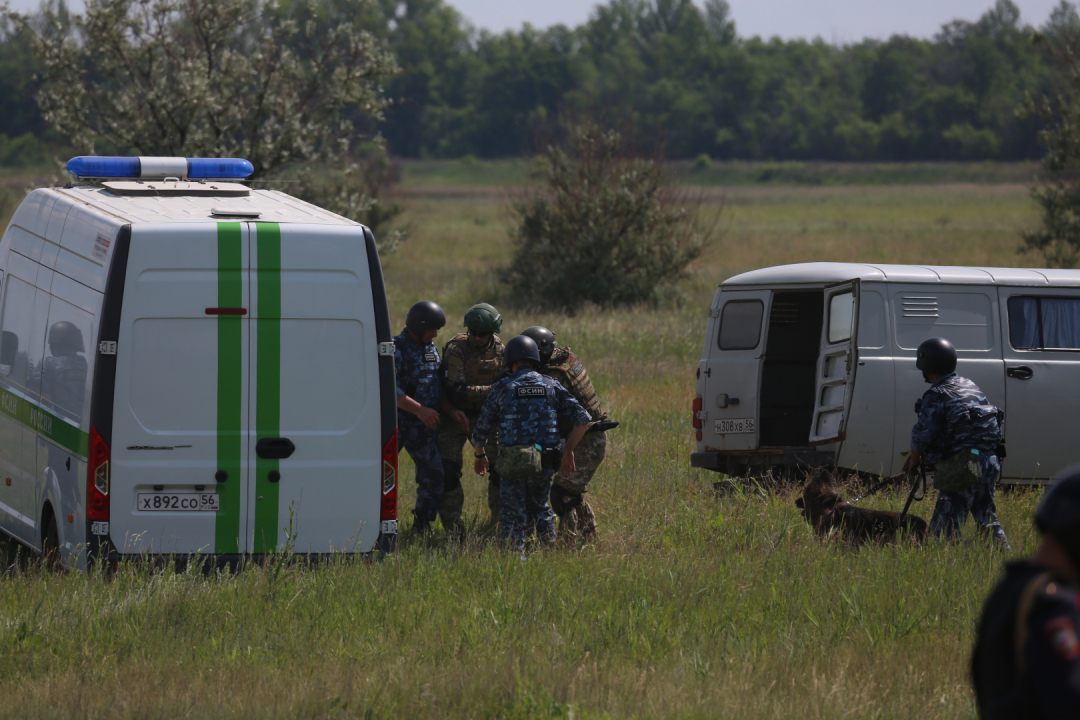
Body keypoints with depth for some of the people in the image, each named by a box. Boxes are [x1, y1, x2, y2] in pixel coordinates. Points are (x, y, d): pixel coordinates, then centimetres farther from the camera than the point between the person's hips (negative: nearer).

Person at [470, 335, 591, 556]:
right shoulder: (551, 386, 8)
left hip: (512, 461, -3)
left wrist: (480, 456, 26)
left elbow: (480, 430, 6)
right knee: (540, 509, 24)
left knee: (513, 515, 3)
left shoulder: (502, 388, 2)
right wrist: (568, 451, 13)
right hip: (544, 461, 3)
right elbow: (582, 419, 3)